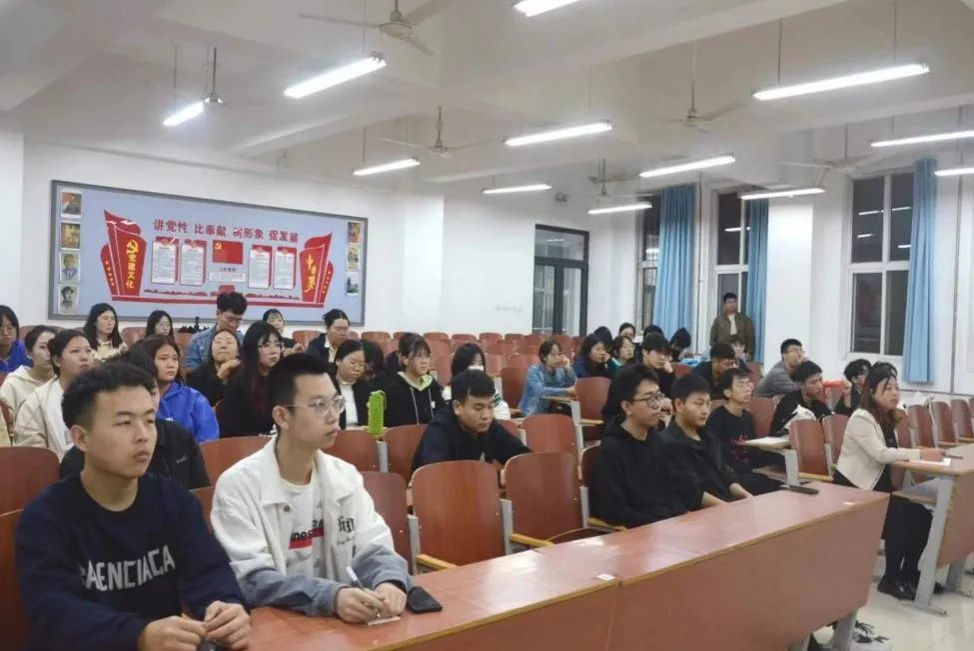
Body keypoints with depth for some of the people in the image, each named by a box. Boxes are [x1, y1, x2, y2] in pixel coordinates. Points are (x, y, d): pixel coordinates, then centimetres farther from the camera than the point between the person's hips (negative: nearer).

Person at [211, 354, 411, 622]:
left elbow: (372, 548, 2)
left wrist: (389, 581, -21)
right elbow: (248, 580, -17)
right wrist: (331, 596, -31)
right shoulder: (238, 485, -11)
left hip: (343, 619, 4)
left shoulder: (345, 476, 4)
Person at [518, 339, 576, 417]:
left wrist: (568, 369, -15)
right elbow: (540, 391, -29)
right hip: (532, 414, -6)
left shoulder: (560, 371, 4)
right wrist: (566, 390, -35)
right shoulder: (534, 370, -12)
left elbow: (574, 386, -5)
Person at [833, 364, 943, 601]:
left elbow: (889, 454, 3)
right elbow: (880, 454, -28)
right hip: (852, 488, -8)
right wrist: (920, 453, -29)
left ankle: (909, 573, 11)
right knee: (902, 518, -22)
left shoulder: (889, 418, 11)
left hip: (878, 485, 9)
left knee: (921, 516, -7)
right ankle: (891, 580, -7)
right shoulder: (861, 418, -17)